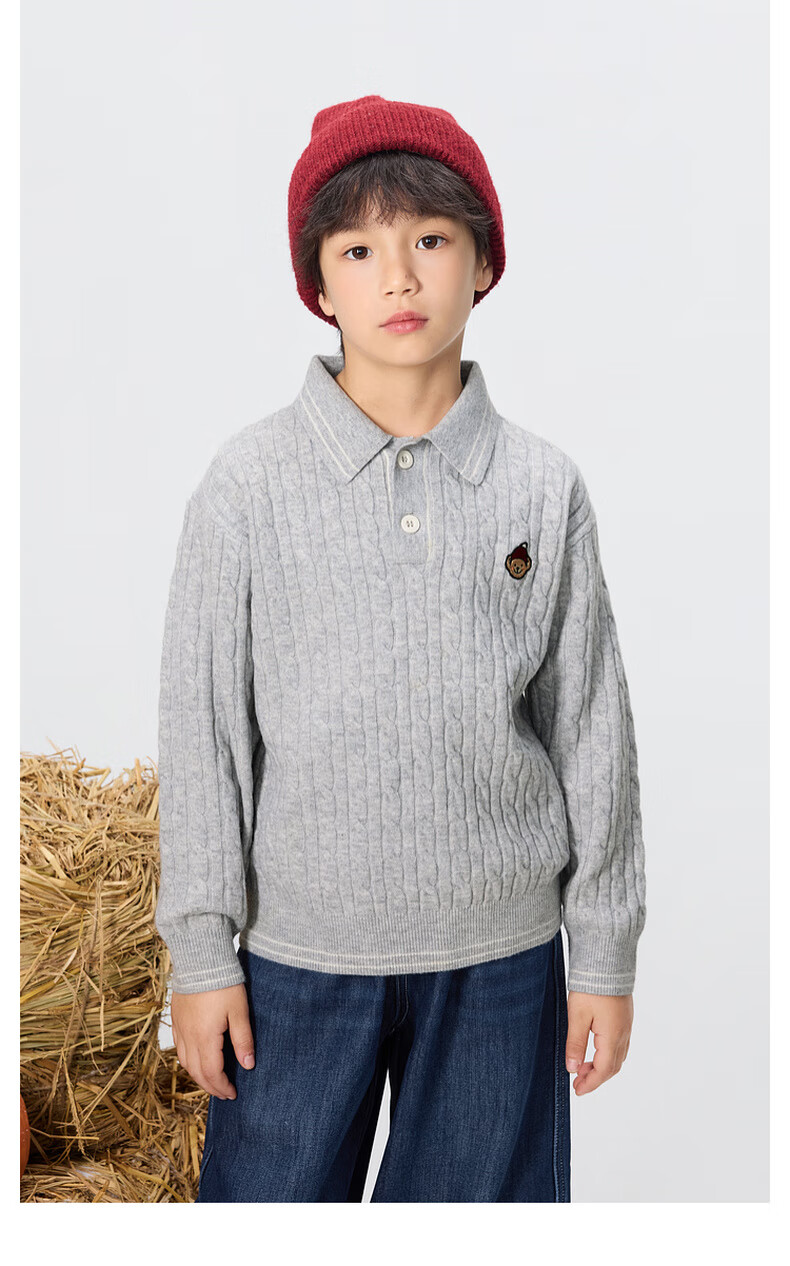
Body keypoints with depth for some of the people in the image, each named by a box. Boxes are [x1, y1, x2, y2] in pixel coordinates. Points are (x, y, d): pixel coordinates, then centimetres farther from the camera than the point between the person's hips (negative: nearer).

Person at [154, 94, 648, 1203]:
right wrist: (201, 952, -1)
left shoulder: (543, 487, -1)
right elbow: (203, 727, -2)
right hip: (297, 951, -1)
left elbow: (592, 727, 3)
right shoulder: (251, 482, -5)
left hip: (501, 955, 1)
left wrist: (605, 954, 5)